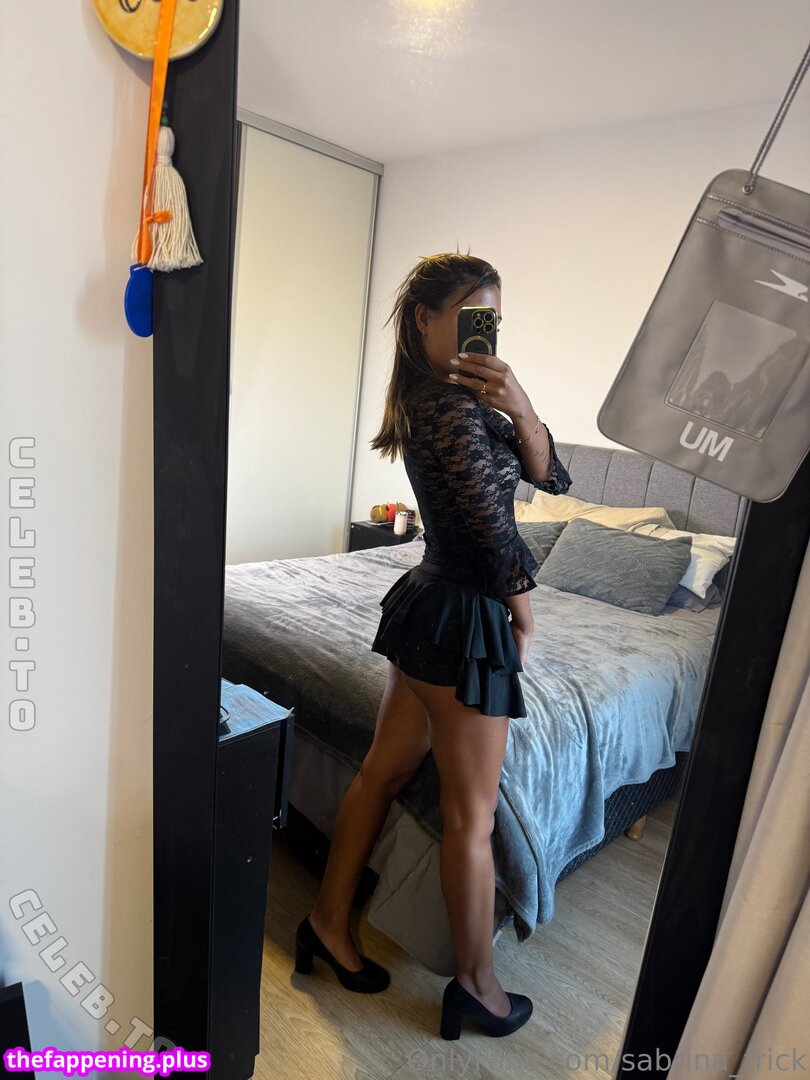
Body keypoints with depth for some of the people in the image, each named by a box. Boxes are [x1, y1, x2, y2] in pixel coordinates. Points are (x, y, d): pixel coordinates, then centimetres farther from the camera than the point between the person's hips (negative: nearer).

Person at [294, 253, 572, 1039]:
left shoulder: (434, 397, 10)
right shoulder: (453, 406, -20)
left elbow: (550, 478, 3)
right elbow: (497, 536, -19)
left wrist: (518, 406, -14)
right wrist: (524, 617, -1)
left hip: (426, 606, 10)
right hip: (464, 623, -10)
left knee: (384, 771, 20)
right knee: (471, 817, 8)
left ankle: (327, 922, 38)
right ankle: (476, 986, 31)